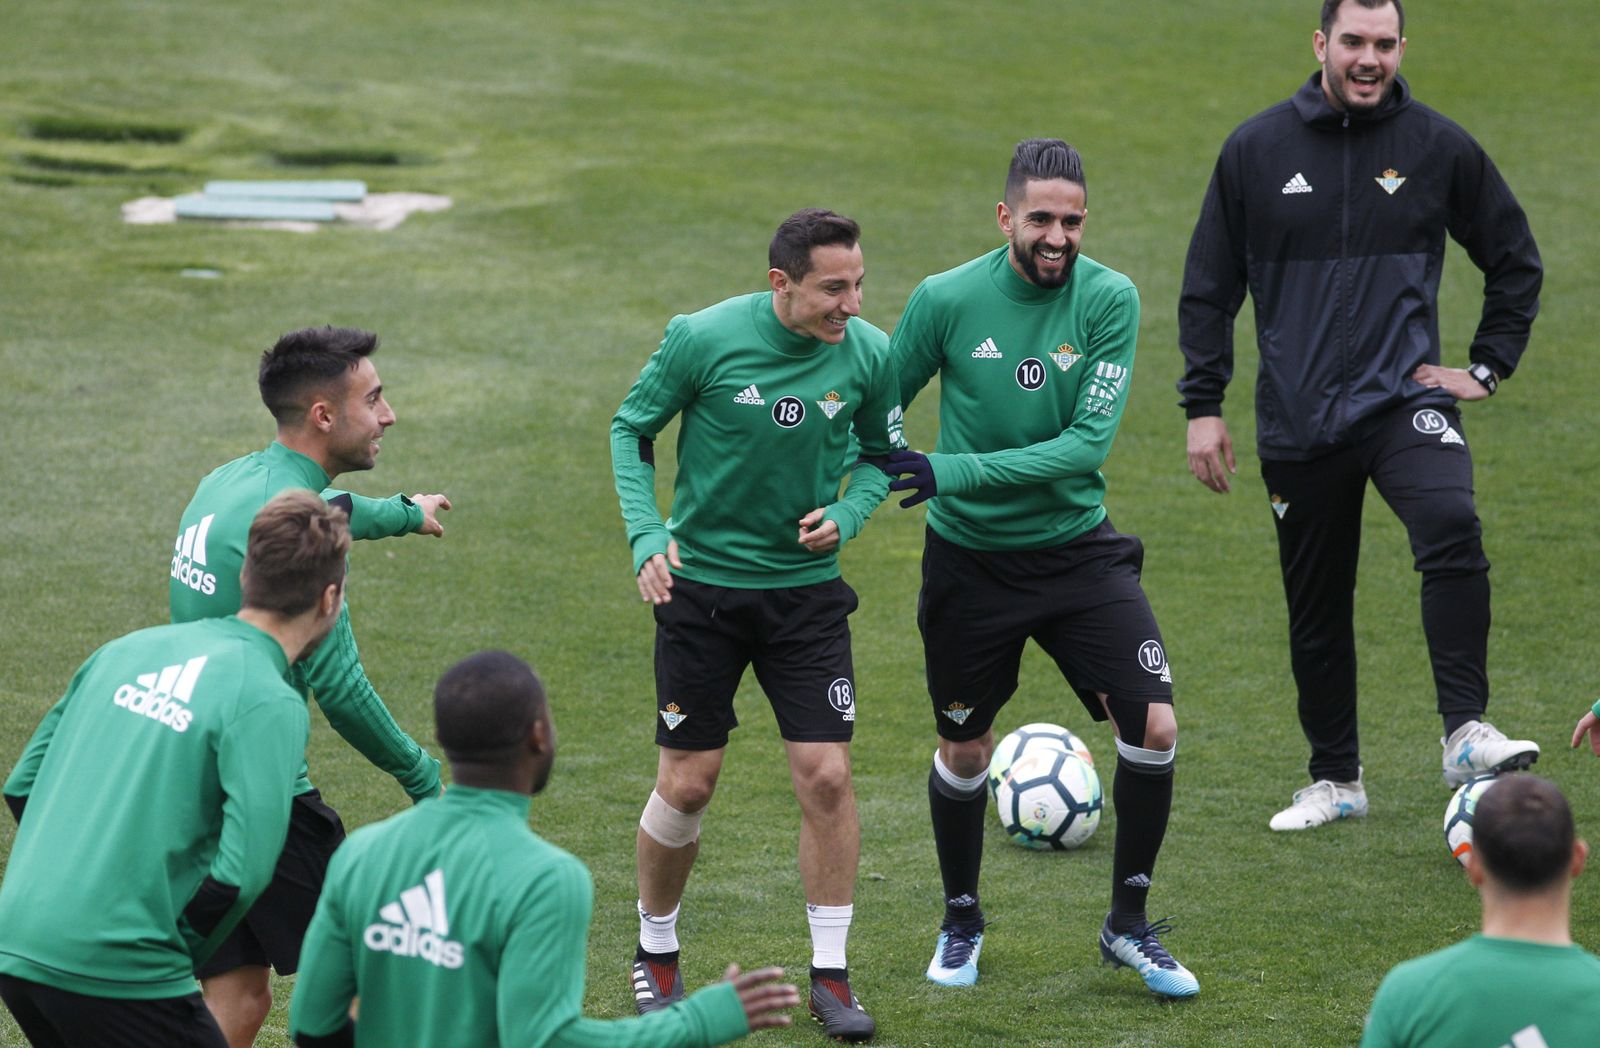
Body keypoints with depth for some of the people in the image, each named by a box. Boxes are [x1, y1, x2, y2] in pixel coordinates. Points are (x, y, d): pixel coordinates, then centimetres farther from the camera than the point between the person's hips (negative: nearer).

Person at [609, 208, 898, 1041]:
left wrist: (846, 516, -10)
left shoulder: (868, 354, -8)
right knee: (687, 783, 2)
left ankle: (830, 975, 8)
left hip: (807, 589, 2)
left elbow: (881, 454, 9)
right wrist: (647, 536, -13)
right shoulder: (703, 339, -16)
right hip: (701, 586, -2)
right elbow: (631, 428, -2)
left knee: (826, 777, -6)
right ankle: (655, 956, 25)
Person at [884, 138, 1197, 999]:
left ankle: (1129, 925, 8)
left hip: (1077, 549, 0)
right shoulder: (945, 300, -11)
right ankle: (961, 921, 37)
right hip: (969, 562, 0)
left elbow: (1088, 442, -19)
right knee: (963, 749, 12)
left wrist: (953, 472, -25)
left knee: (1152, 726, -11)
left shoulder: (1110, 300, -12)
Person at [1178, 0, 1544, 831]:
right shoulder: (1257, 150, 2)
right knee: (1317, 612, 8)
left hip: (1405, 398, -1)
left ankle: (1465, 734, -27)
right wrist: (1203, 407, 5)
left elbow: (1515, 260, 14)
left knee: (1451, 527, -30)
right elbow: (1208, 288, 9)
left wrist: (1488, 367, 6)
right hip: (1297, 421, 2)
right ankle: (1336, 780, 24)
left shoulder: (1439, 147, 1)